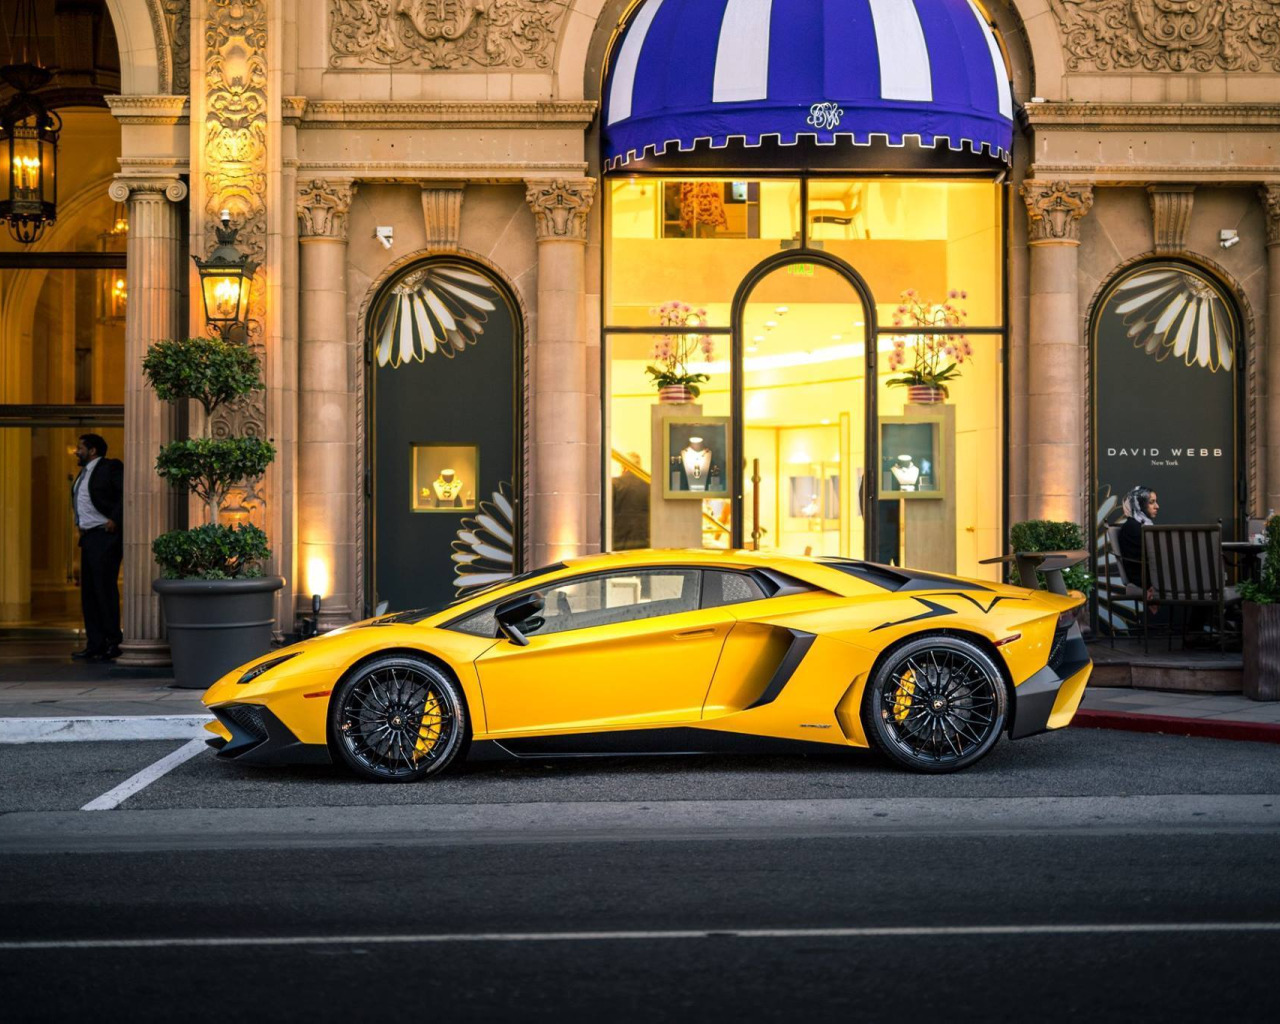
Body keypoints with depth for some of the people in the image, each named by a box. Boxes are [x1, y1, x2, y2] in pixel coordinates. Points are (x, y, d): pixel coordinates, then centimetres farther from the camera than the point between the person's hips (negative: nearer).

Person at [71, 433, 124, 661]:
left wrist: (115, 520, -21)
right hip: (89, 537, 10)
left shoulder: (111, 467, -8)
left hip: (105, 537, -10)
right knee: (89, 593, 9)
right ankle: (95, 645, 13)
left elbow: (126, 493, -18)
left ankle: (112, 644, -6)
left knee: (105, 589, -9)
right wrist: (80, 526, 18)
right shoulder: (84, 473, 20)